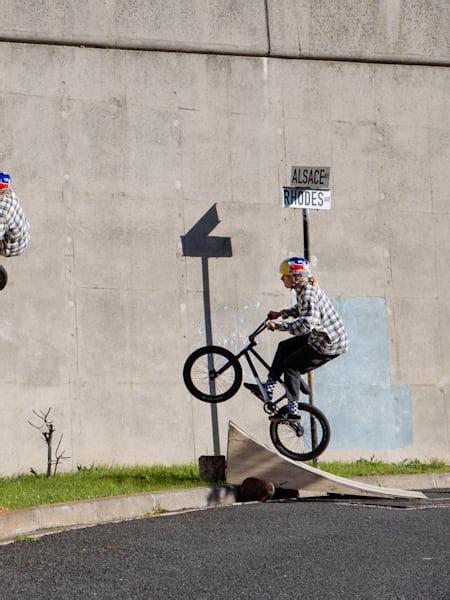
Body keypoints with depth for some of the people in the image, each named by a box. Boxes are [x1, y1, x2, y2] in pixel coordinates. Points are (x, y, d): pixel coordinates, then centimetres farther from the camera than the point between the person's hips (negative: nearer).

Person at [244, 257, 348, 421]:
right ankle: (268, 389, 19)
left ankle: (293, 410, 3)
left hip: (329, 345, -10)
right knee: (284, 347, 17)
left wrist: (278, 325, -34)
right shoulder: (307, 288, 7)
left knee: (291, 366, 0)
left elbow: (306, 324, -37)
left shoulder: (307, 294, -24)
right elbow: (301, 310, 28)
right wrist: (281, 314, 14)